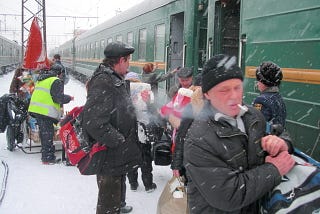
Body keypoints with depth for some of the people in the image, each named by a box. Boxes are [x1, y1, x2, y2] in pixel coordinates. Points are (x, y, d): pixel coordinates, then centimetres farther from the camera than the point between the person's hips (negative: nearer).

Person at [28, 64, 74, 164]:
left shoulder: (41, 79, 20)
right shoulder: (56, 81, -10)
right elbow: (59, 98, -15)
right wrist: (69, 98, 2)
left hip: (35, 109, 9)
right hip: (45, 111, -9)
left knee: (44, 133, 15)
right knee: (48, 134, -3)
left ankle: (45, 155, 23)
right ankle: (48, 158, 0)